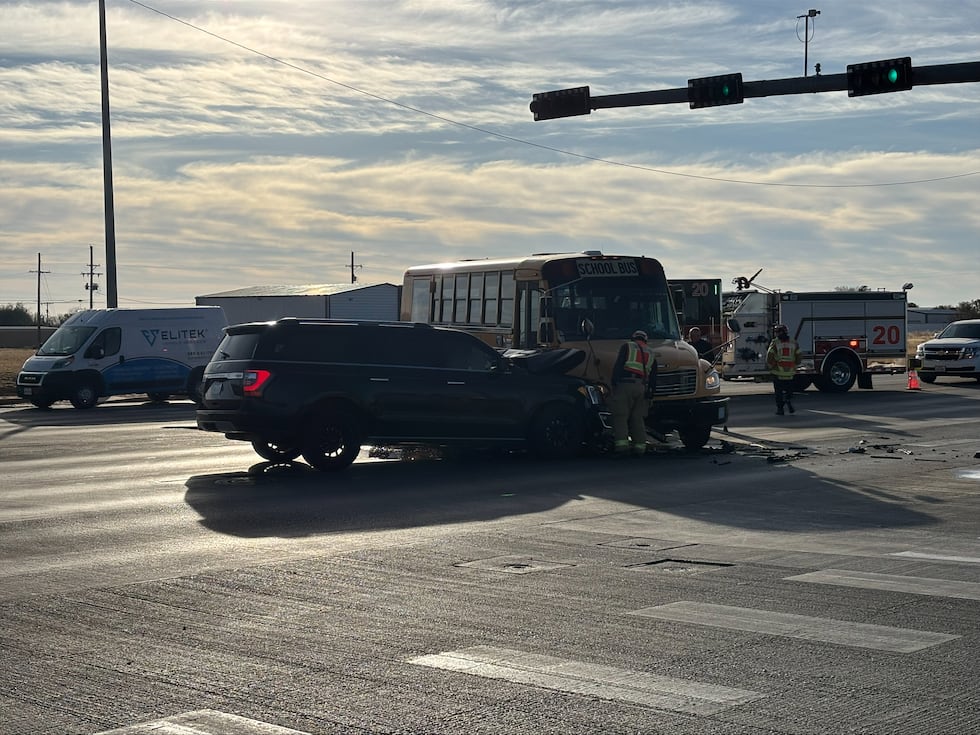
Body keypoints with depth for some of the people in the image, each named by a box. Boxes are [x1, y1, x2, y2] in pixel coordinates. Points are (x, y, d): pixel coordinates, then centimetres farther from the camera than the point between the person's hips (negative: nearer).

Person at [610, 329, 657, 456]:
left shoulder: (627, 346, 9)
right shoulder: (651, 355, 22)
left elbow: (618, 365, -4)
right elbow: (653, 377, 18)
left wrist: (614, 382, -6)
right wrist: (649, 393, 20)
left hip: (625, 384, -4)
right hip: (641, 387, 4)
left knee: (620, 417, -4)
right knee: (638, 418, 12)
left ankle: (622, 445, -16)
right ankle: (639, 447, 9)